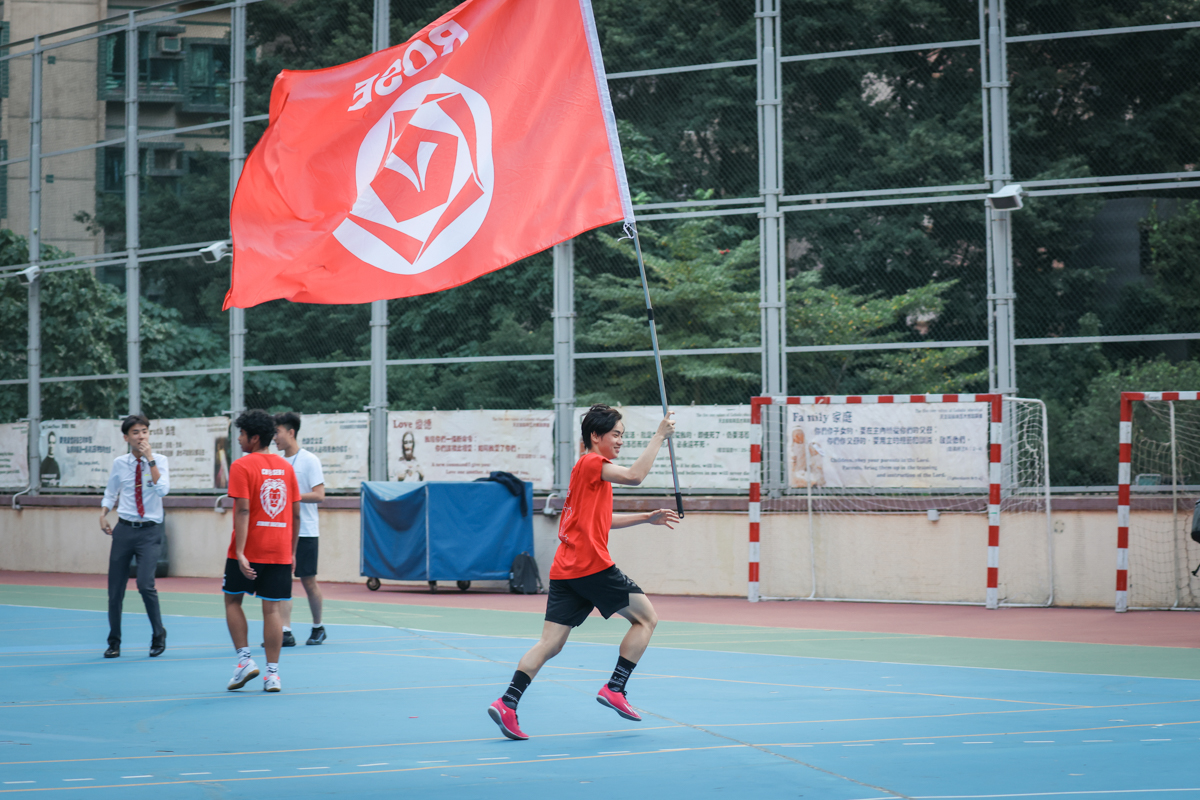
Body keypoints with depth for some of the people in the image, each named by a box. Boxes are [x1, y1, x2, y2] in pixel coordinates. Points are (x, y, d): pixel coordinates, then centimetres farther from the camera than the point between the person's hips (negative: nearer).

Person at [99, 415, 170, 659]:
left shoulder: (159, 461, -2)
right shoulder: (119, 463, 5)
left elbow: (163, 490, -19)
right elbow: (110, 492, 20)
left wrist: (150, 459, -19)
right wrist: (103, 513, 3)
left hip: (150, 531, -3)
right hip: (124, 529, 3)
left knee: (145, 584, -18)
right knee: (115, 589, 4)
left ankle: (158, 636, 4)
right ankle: (114, 642, 22)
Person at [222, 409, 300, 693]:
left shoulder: (242, 466, -8)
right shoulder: (285, 467, 8)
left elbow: (243, 511, -16)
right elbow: (296, 513, 9)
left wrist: (240, 553, -19)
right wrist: (291, 552, 16)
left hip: (248, 552, -4)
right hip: (280, 551, 4)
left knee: (232, 600, 13)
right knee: (272, 608, 4)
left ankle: (245, 659, 2)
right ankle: (272, 673, 1)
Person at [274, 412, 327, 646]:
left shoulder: (309, 460, -7)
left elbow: (319, 495, -13)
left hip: (305, 532, -5)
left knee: (308, 582, 3)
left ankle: (318, 627, 21)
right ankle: (286, 633, -6)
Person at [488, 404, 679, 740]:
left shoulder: (586, 468, 25)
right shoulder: (592, 463, -4)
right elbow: (635, 476, -20)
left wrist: (647, 518, 30)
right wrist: (659, 436, -12)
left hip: (564, 571, 9)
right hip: (591, 565, -9)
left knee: (550, 643, 1)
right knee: (645, 617, 6)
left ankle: (507, 703, -13)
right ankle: (614, 688, 0)